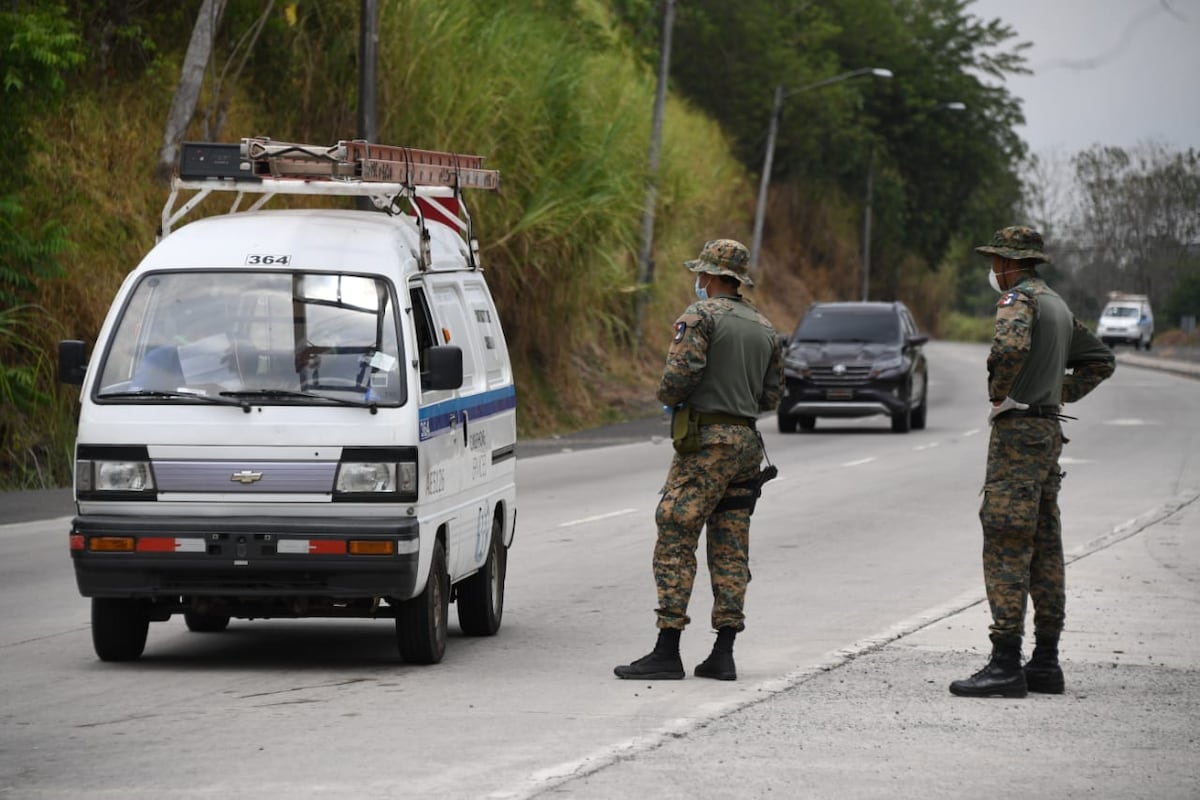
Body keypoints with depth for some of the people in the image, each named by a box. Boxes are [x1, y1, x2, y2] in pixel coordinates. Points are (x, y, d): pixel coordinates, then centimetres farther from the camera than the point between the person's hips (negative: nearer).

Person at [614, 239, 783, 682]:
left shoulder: (699, 316, -8)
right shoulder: (764, 328, 16)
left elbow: (680, 375, -18)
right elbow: (771, 395, 17)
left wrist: (668, 398, 2)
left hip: (705, 444, -7)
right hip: (747, 442, 7)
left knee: (675, 542, -6)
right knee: (730, 551, 7)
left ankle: (667, 651, -10)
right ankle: (723, 654, 5)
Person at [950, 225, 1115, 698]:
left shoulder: (1019, 298, -11)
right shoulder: (1057, 305, 19)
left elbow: (1011, 346, -33)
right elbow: (1100, 360, 30)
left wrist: (998, 392, -16)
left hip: (1018, 430, -10)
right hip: (1049, 429, 10)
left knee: (1006, 547, -11)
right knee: (1044, 547, 10)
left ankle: (1005, 665, -16)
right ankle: (1045, 664, 12)